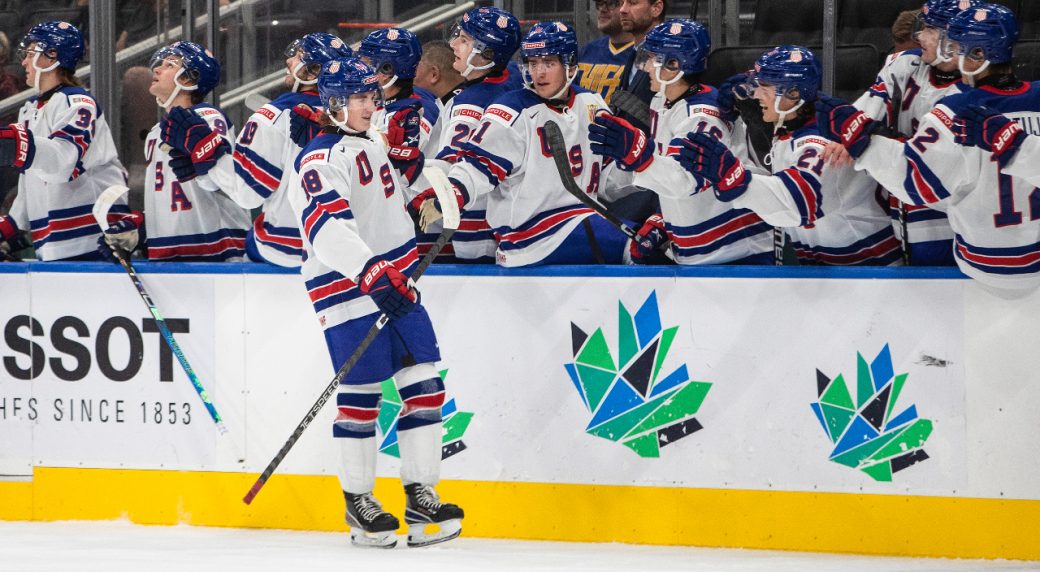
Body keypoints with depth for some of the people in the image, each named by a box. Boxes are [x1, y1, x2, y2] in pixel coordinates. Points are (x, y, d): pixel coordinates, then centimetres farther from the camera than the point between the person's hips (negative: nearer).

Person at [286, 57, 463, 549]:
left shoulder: (372, 145, 16)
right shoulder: (322, 160, -14)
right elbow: (327, 227, -31)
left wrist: (407, 268, 33)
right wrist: (371, 274, -42)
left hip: (393, 282, 8)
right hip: (348, 290, -8)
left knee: (423, 385, 2)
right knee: (361, 392, -6)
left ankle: (421, 498, 6)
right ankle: (357, 501, 7)